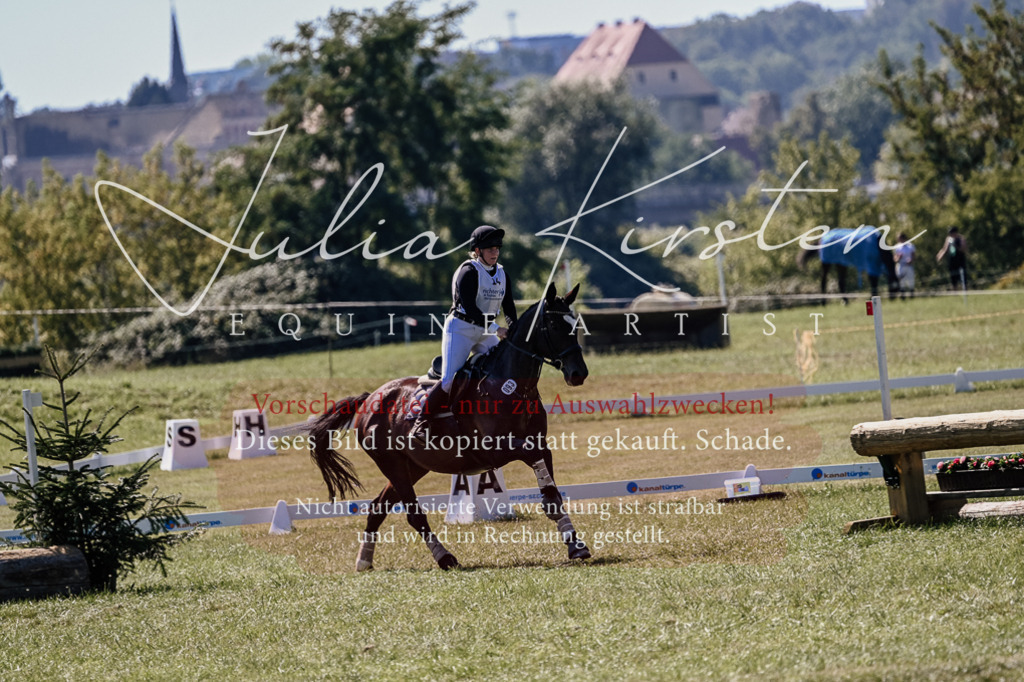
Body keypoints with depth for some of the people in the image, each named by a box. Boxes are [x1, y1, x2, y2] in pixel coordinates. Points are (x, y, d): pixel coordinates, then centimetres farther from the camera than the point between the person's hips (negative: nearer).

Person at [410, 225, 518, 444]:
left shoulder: (502, 275, 7)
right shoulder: (468, 272, -15)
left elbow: (510, 311, 6)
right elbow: (470, 309, -23)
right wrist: (496, 329, -28)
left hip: (486, 332, 7)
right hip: (461, 329, -7)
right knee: (450, 380, -16)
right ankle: (421, 424, -5)